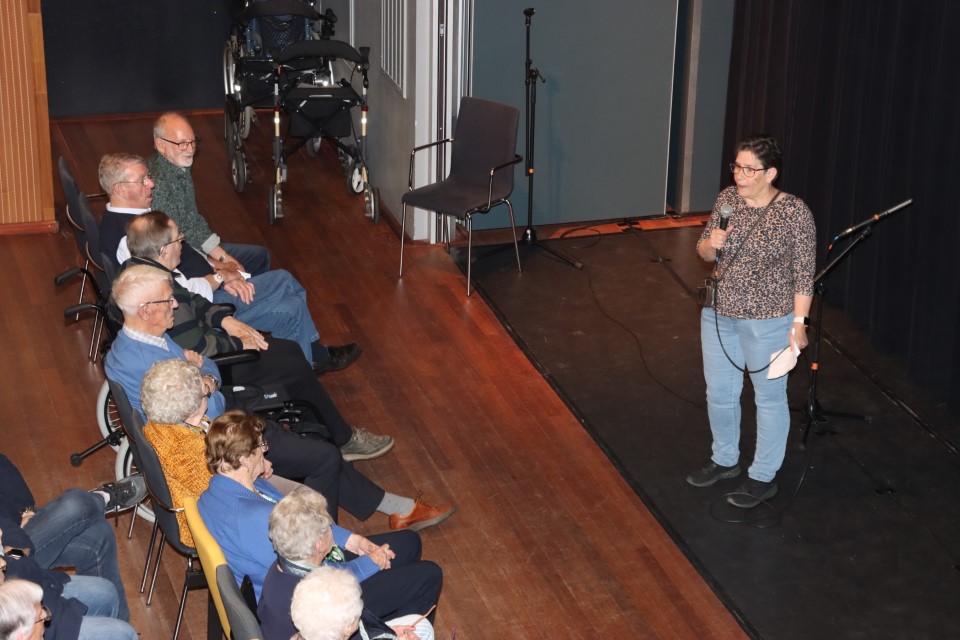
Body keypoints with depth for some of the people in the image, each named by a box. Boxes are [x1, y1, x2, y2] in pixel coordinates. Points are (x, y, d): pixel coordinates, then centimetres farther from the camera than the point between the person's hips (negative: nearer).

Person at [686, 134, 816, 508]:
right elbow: (704, 252, 8)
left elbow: (804, 274, -13)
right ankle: (725, 460, 40)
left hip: (768, 321, -6)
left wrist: (798, 322, -15)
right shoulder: (727, 199, -1)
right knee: (719, 392, 18)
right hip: (718, 314, 6)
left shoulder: (794, 213, -17)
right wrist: (711, 244, -15)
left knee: (769, 397, 10)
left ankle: (764, 478, 24)